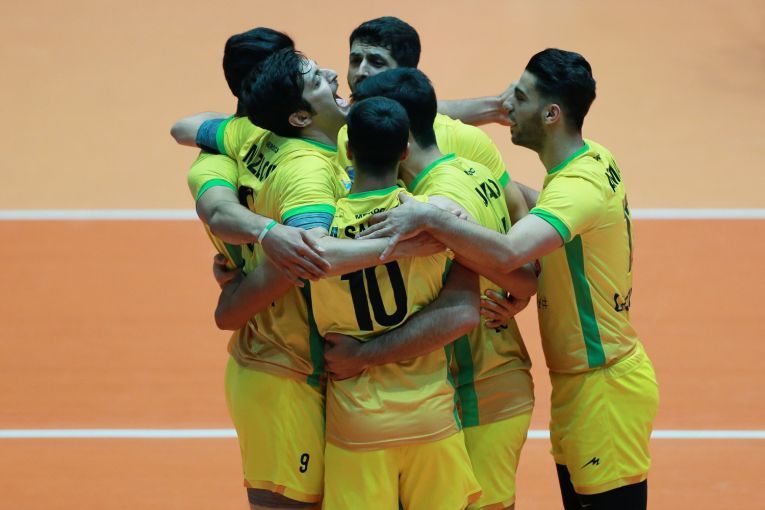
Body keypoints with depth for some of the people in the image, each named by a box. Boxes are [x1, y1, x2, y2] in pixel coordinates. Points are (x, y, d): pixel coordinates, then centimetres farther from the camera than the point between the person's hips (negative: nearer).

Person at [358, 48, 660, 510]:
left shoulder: (578, 187, -24)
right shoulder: (594, 160, 6)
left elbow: (507, 252, -40)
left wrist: (430, 218, -38)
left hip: (606, 389, -10)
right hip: (578, 384, 10)